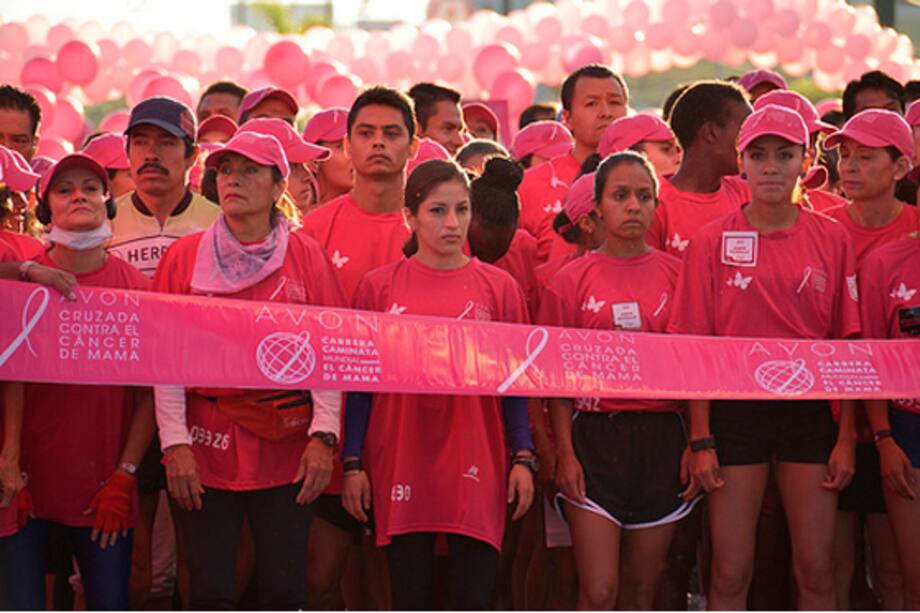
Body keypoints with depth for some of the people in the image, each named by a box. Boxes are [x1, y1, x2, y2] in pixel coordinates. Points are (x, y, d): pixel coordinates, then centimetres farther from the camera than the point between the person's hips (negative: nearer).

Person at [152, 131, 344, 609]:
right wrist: (175, 443, -8)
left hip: (286, 449, 0)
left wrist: (323, 435, -9)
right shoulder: (184, 257, 4)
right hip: (207, 452, 0)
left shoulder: (306, 256, 4)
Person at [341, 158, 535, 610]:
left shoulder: (498, 286, 5)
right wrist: (353, 464, 2)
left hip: (476, 467, 0)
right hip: (401, 466, 0)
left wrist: (522, 458, 1)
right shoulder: (378, 286, 3)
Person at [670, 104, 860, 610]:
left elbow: (847, 345, 4)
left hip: (809, 411, 1)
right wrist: (700, 440, -6)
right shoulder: (713, 240, -1)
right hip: (734, 411, -1)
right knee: (730, 572, 2)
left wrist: (847, 437, -1)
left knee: (816, 569, 4)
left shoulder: (830, 239, 3)